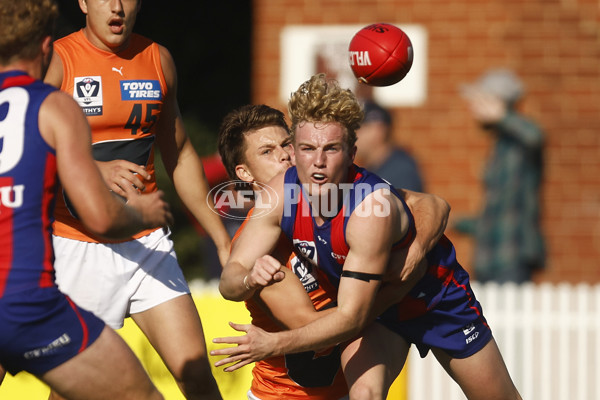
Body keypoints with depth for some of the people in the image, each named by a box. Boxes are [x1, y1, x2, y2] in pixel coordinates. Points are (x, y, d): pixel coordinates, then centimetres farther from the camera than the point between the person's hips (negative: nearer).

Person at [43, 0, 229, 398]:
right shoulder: (58, 61, -7)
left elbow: (180, 156, 21)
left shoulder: (158, 60, 10)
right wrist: (98, 171, -33)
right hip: (78, 249, -4)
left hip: (148, 244, 4)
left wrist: (222, 239, 21)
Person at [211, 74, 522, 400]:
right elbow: (228, 282, -20)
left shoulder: (373, 208, -41)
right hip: (377, 306, 3)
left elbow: (352, 317, -39)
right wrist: (249, 279, -44)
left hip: (435, 296, -3)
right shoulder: (281, 193, -25)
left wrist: (274, 344, -47)